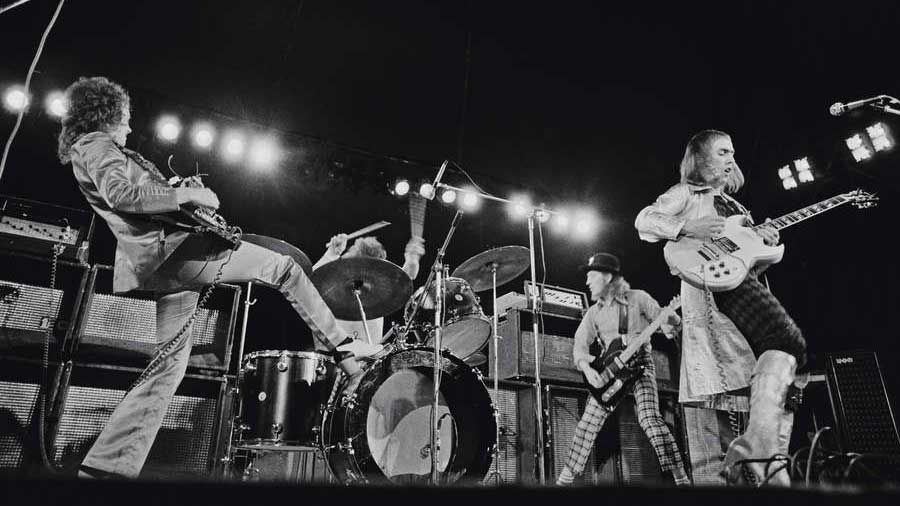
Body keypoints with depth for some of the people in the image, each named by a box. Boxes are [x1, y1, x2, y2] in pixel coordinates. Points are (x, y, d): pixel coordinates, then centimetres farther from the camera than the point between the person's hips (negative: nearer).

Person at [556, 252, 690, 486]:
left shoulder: (638, 298, -4)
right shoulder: (594, 312, 7)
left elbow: (664, 320, -3)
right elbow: (580, 344, 2)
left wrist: (671, 321, -28)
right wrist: (587, 368, -17)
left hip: (639, 364, -4)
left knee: (649, 419, -22)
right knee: (587, 425, 1)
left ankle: (681, 478, -13)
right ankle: (565, 479, 11)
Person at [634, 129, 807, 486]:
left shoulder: (731, 204, 33)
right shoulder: (685, 193, 10)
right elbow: (643, 220, -6)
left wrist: (762, 241, 7)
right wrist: (690, 227, -18)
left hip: (741, 279, 9)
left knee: (780, 357, -3)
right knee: (785, 341, -26)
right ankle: (760, 451, -30)